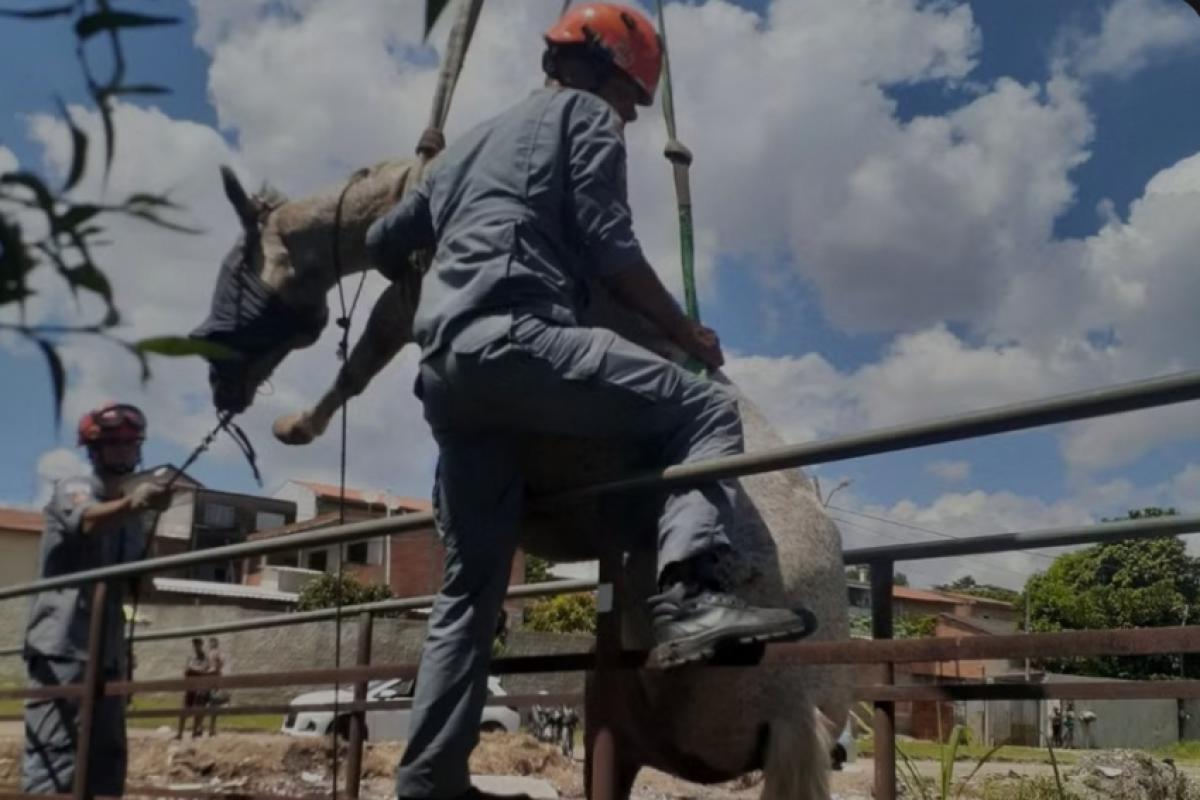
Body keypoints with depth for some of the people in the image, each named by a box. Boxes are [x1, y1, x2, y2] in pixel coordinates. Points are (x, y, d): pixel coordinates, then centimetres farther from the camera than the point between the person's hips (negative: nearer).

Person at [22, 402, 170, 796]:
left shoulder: (129, 514, 17)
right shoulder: (72, 489, -3)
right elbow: (88, 520, -31)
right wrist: (131, 503, -50)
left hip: (108, 649, 8)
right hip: (61, 645, -8)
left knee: (107, 756, 10)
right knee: (53, 755, -15)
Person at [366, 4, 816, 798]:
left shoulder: (471, 142, 35)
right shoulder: (586, 115, 13)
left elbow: (384, 242, 36)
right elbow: (609, 248, -1)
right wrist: (689, 333, 10)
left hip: (445, 366, 8)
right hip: (515, 337, -8)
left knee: (471, 584, 12)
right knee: (706, 410, -8)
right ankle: (689, 592, -32)